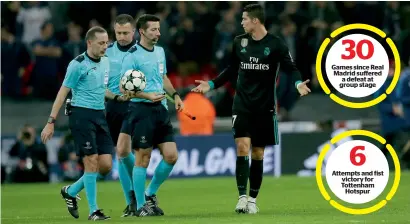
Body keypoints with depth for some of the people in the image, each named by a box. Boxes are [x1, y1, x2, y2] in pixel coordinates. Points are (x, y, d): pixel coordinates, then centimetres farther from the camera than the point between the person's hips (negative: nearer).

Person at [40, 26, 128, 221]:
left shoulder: (105, 62, 12)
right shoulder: (78, 65, -10)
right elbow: (63, 93, -8)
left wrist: (118, 97, 7)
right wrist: (51, 122, -11)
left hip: (99, 115, 7)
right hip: (81, 115, -7)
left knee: (106, 165, 1)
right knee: (92, 161, -11)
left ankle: (71, 191, 22)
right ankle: (93, 211, -4)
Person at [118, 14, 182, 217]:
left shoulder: (160, 51, 12)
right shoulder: (132, 56, -11)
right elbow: (124, 88, -12)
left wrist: (175, 95, 16)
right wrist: (147, 96, -23)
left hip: (161, 109, 7)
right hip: (142, 110, -7)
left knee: (171, 156, 1)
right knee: (142, 158, -4)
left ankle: (150, 194, 19)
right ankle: (140, 206, 5)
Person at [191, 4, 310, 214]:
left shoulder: (275, 44, -7)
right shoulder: (239, 42, 4)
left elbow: (291, 68, -7)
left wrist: (298, 83, -27)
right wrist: (212, 84, 13)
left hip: (265, 107, -1)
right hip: (242, 104, 1)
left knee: (258, 154, 6)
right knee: (242, 147, -15)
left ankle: (252, 199, 16)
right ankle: (242, 197, -16)